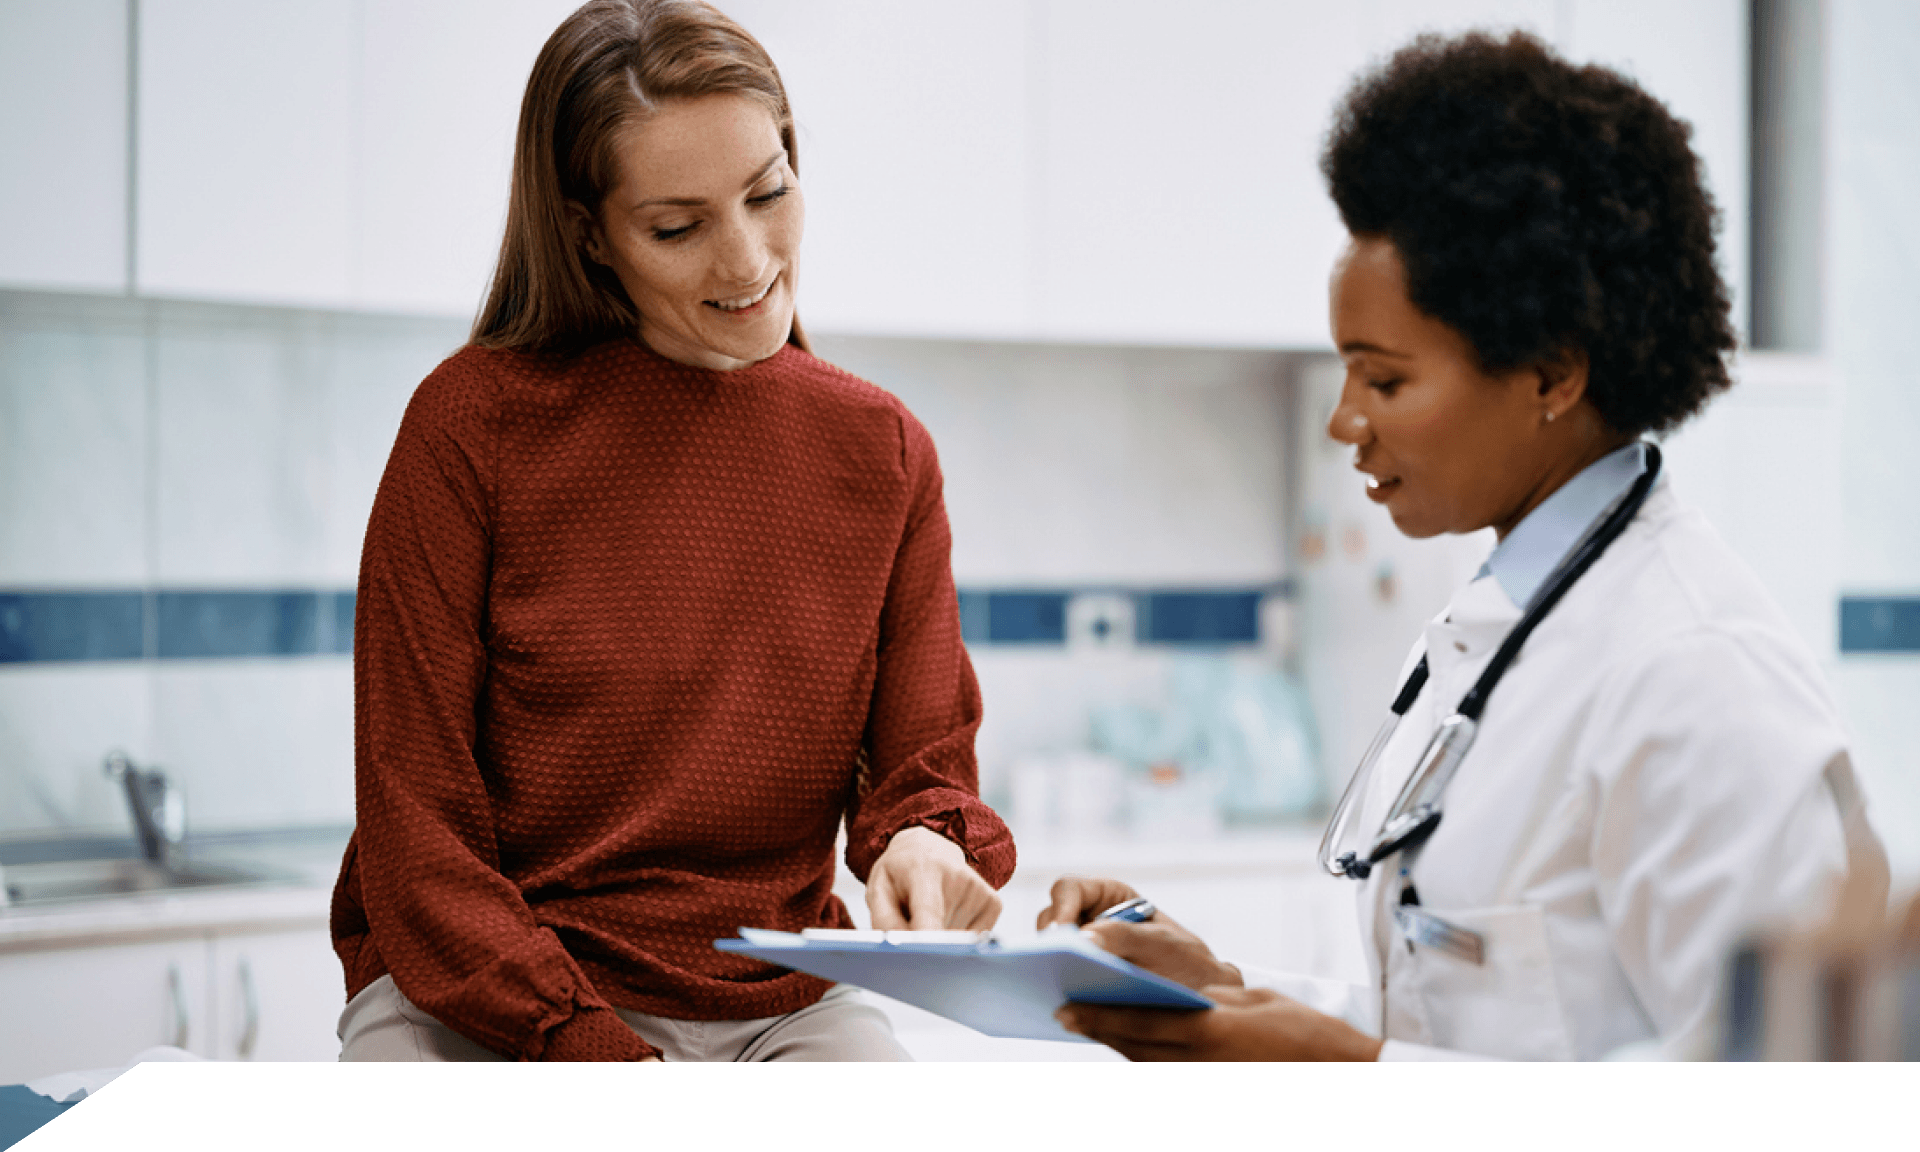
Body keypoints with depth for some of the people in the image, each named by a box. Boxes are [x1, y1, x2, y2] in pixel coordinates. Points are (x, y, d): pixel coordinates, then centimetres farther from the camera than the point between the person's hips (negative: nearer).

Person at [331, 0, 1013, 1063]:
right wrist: (593, 1053, -18)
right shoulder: (476, 421, -6)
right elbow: (414, 823, -6)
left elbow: (922, 763, 6)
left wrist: (925, 843, -19)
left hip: (776, 1008, 2)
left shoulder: (884, 453, 6)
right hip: (477, 1000, -2)